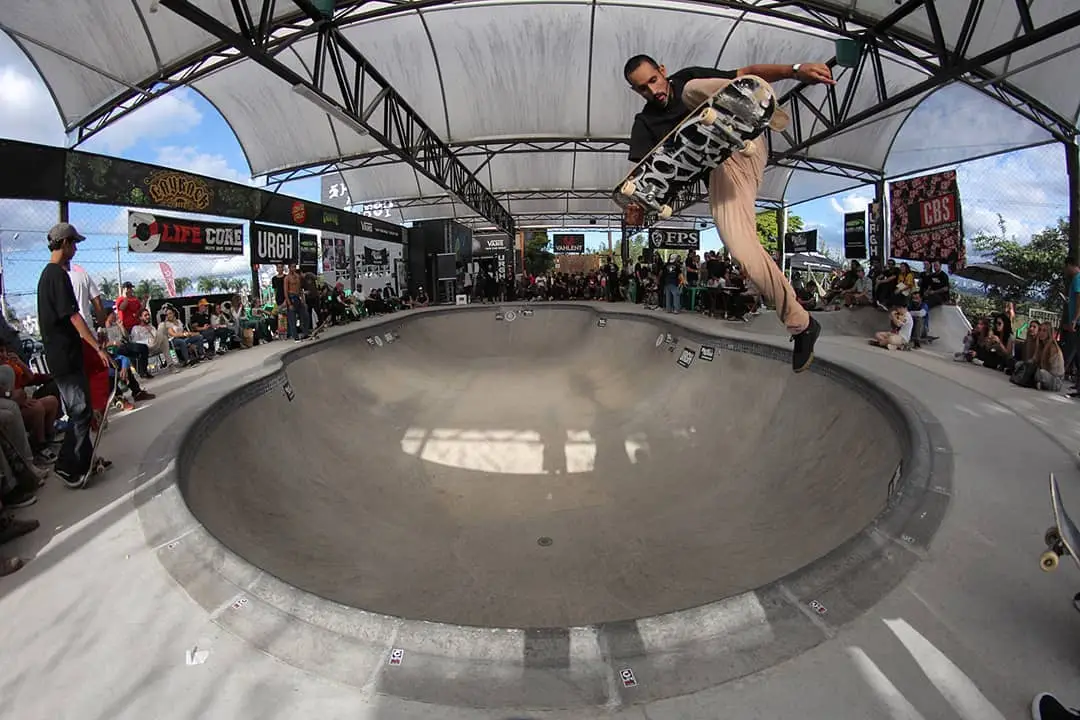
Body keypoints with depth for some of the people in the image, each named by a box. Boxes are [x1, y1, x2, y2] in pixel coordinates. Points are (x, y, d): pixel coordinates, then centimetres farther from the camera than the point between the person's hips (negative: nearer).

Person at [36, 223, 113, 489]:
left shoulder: (47, 274, 15)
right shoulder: (59, 275, -15)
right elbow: (74, 317, -20)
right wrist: (98, 348, -20)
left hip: (59, 354, 10)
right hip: (66, 355, -10)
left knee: (78, 409, 15)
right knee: (80, 410, -6)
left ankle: (85, 460, 23)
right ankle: (67, 465, 0)